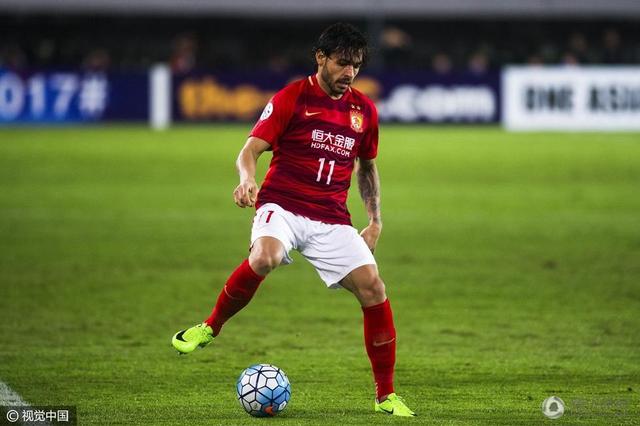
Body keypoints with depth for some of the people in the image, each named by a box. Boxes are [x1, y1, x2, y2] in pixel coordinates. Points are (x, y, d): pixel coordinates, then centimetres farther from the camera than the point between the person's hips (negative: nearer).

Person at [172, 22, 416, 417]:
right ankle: (210, 327, -10)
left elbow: (367, 166, 26)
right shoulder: (292, 98, -2)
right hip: (282, 206, -4)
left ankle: (386, 396, 3)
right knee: (264, 258, -37)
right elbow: (251, 150, -6)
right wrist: (247, 178, -28)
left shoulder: (364, 110, 11)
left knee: (373, 288, -10)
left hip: (332, 219, 4)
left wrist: (375, 221, 18)